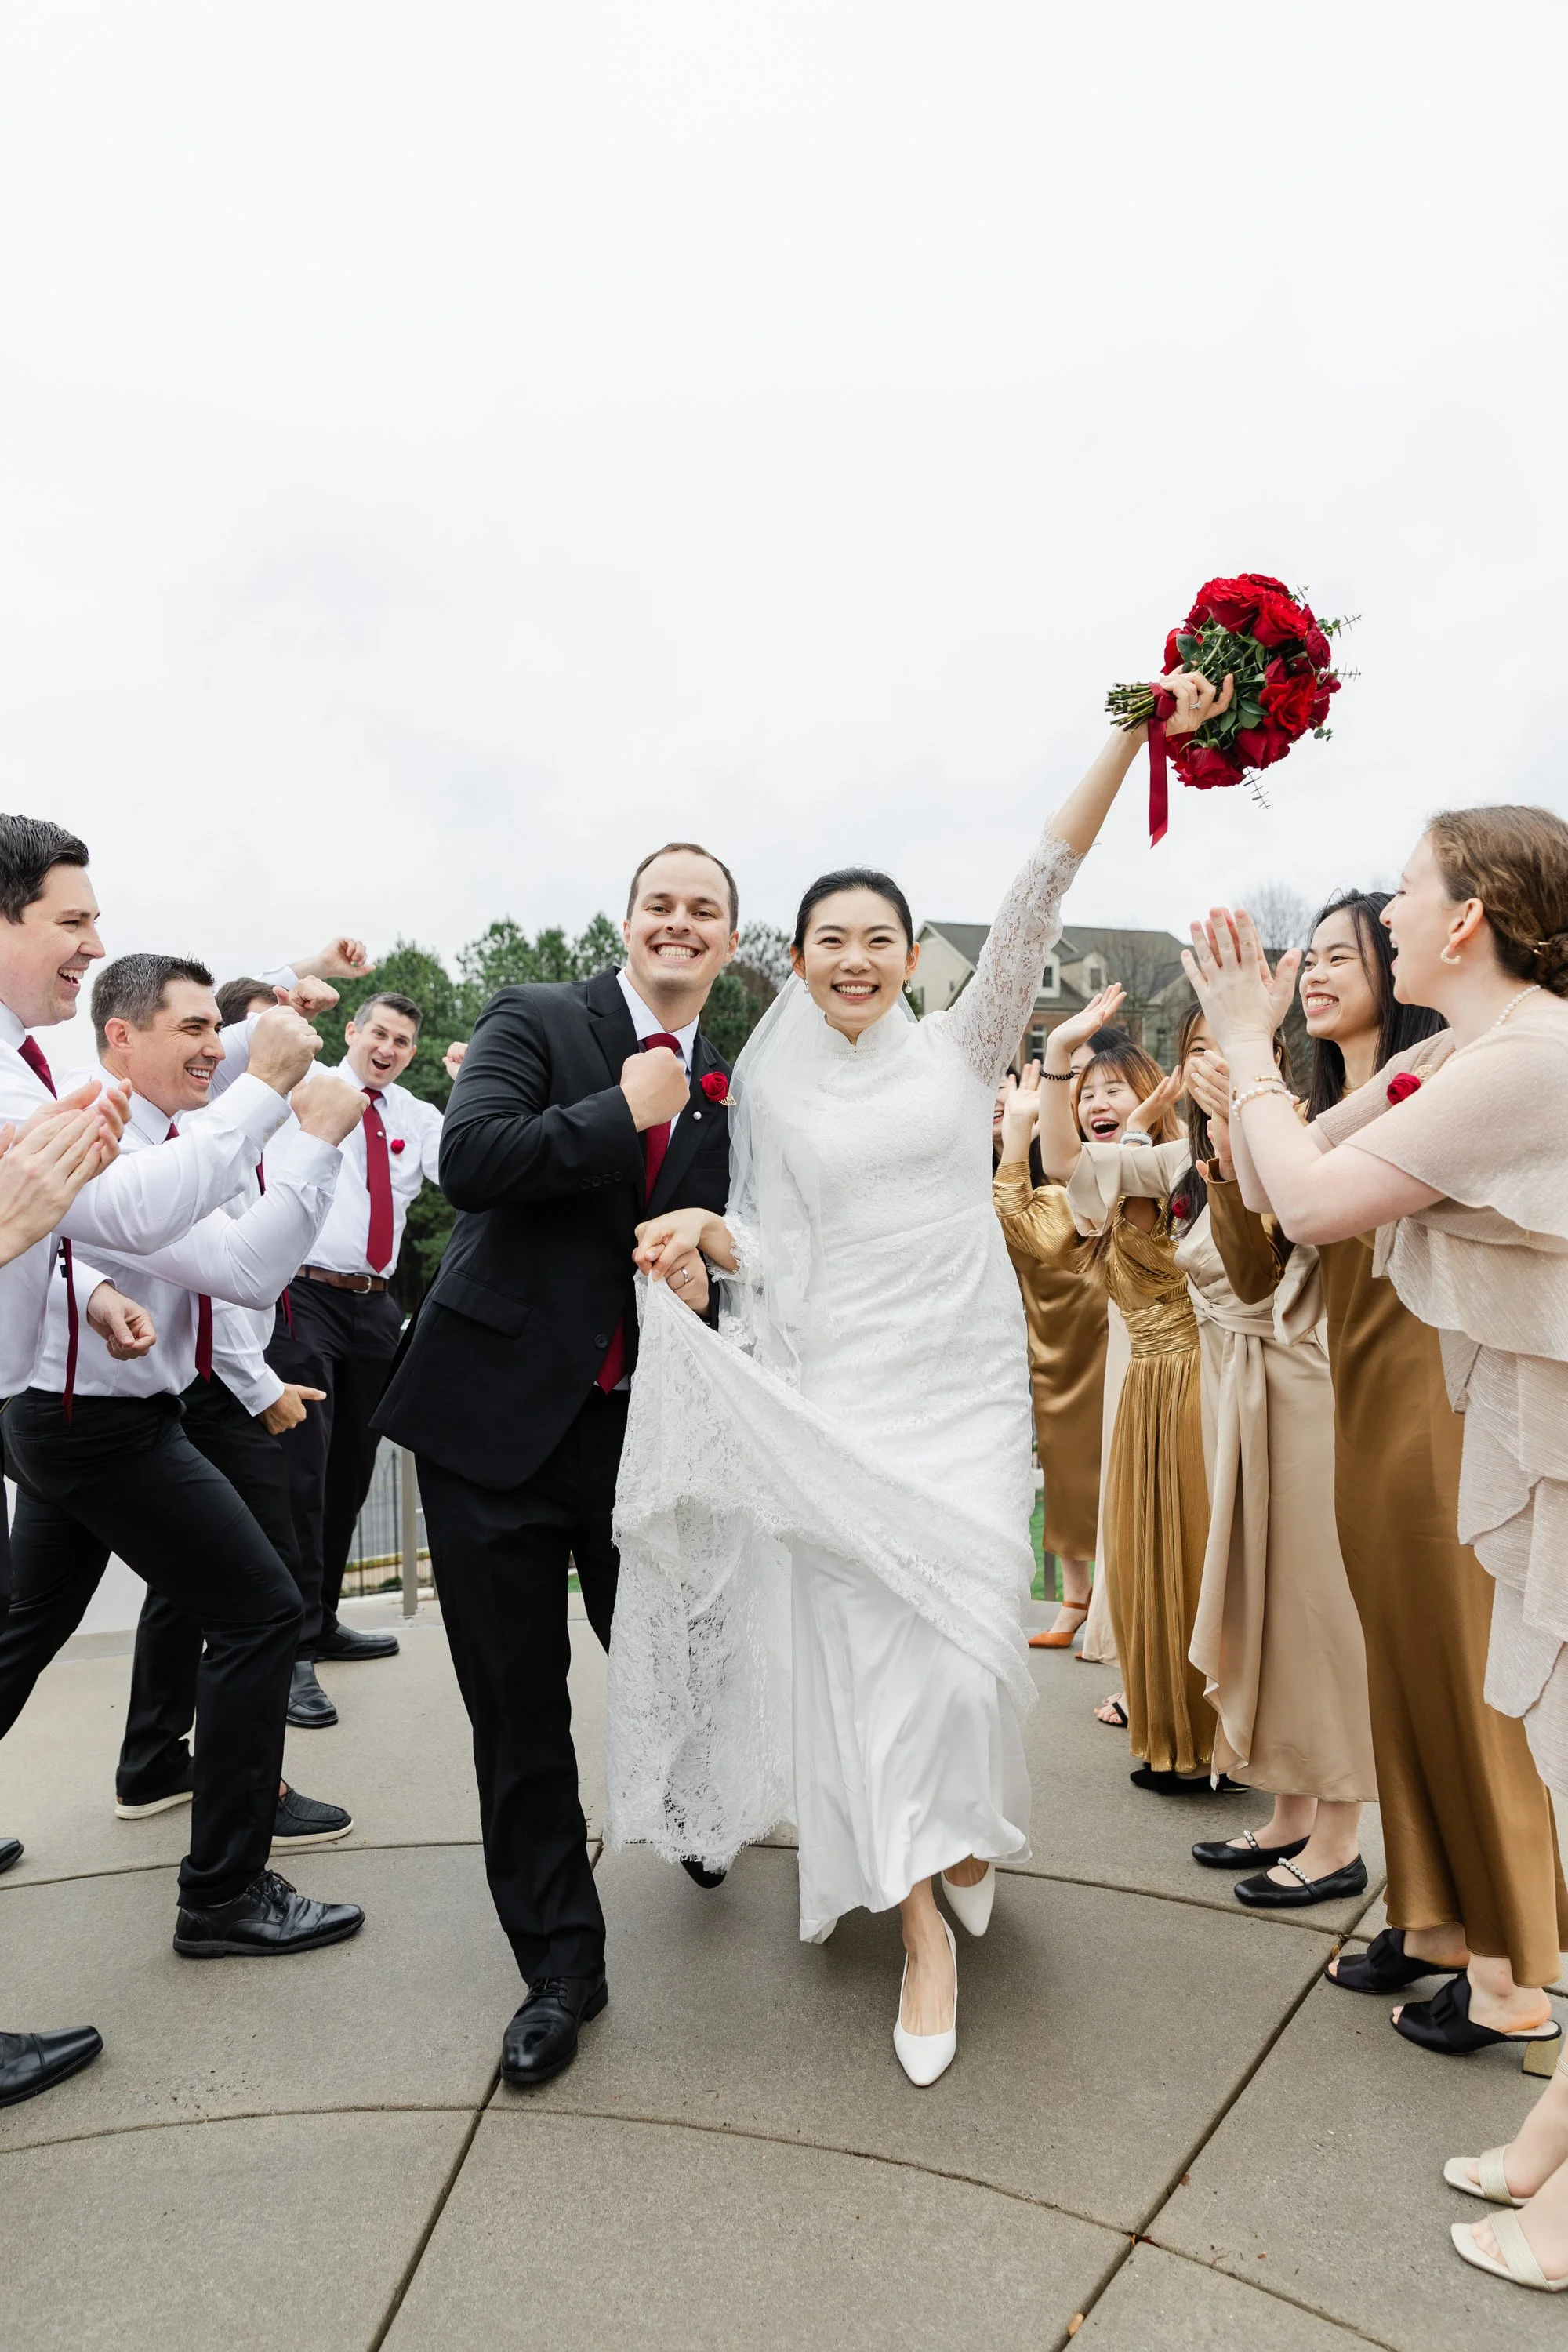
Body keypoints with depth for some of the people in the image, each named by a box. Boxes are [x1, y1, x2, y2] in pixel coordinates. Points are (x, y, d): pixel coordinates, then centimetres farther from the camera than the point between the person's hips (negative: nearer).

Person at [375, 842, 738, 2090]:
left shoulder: (729, 1087, 9)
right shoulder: (538, 1019, -4)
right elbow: (470, 1161, -19)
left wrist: (706, 1266, -10)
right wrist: (623, 1112, -16)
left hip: (644, 1426, 3)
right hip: (499, 1415, -3)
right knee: (517, 1707, 6)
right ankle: (560, 1963, 25)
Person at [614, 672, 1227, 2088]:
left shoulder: (961, 1050, 5)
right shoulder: (772, 1087, 8)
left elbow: (1041, 889, -3)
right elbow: (773, 1253, 6)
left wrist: (1136, 737, -8)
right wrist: (702, 1229, -16)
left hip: (964, 1388, 0)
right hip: (831, 1400, 1)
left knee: (962, 1638, -2)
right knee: (861, 1641, -1)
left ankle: (961, 1822, 31)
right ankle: (925, 1923, 14)